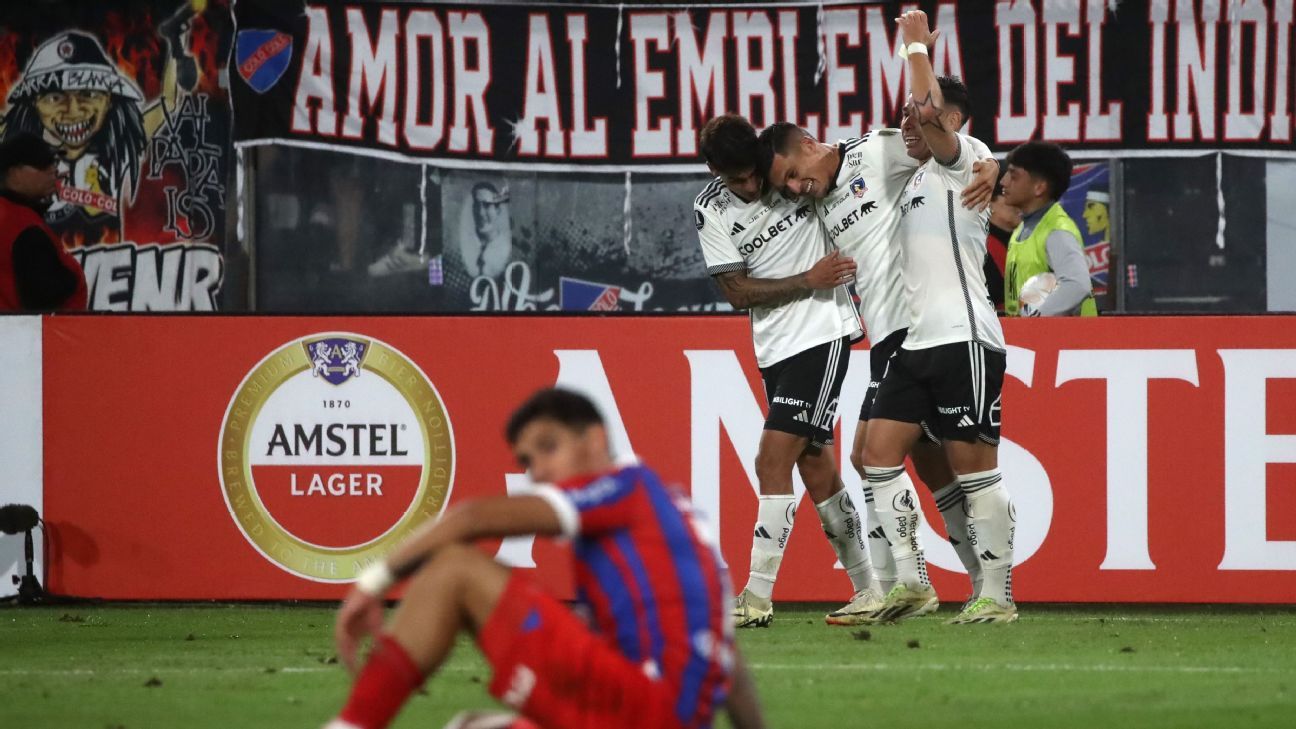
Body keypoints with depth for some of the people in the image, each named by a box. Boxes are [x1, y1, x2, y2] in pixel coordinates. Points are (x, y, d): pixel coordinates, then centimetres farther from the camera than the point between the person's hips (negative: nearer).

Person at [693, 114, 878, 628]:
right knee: (814, 468, 9)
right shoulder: (710, 213, -2)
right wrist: (808, 281, -13)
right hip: (775, 347, 4)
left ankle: (757, 598, -15)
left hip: (824, 331, -4)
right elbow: (736, 291, -3)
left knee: (774, 460, -13)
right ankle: (867, 590, 22)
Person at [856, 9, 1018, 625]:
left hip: (964, 337, -9)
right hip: (918, 341, 9)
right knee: (879, 451, 0)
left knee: (973, 463, -8)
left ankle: (996, 595, -3)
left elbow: (930, 112, -22)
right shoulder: (916, 181, 21)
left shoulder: (960, 160, -5)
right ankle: (910, 582, 3)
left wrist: (916, 44, -10)